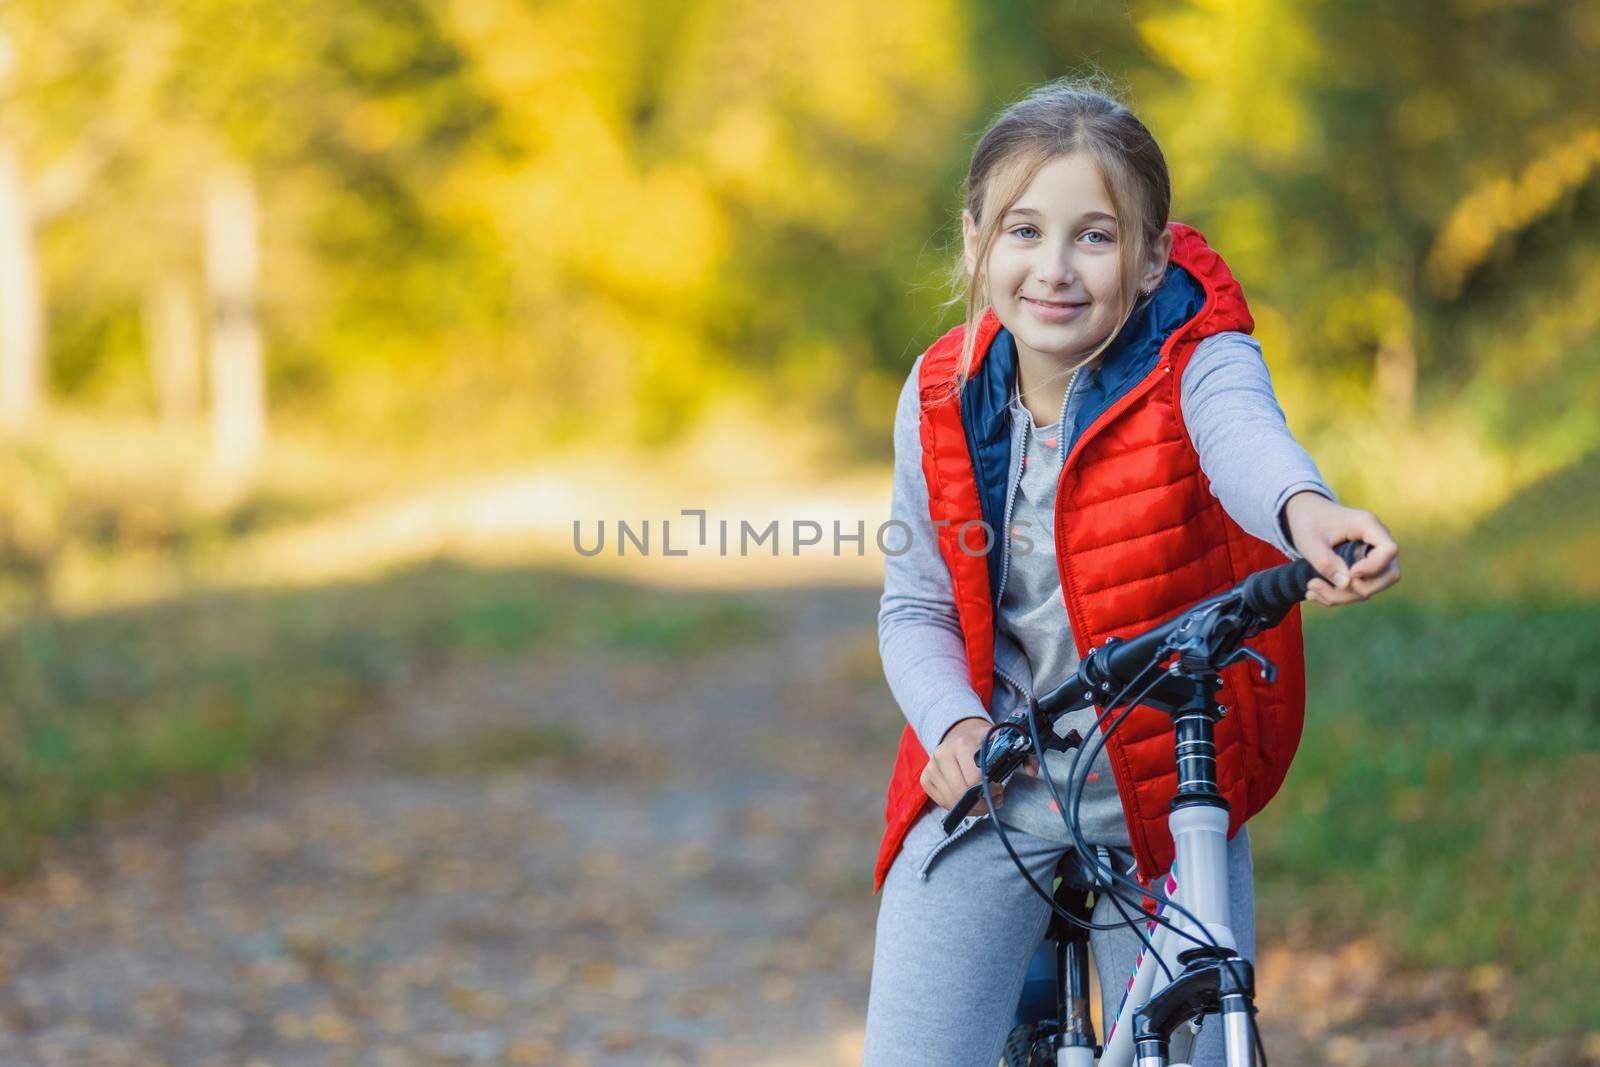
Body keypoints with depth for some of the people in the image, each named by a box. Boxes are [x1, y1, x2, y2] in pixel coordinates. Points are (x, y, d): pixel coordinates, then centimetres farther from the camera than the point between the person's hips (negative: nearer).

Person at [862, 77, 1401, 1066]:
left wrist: (1305, 511, -62)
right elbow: (916, 606, 4)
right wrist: (954, 725, -17)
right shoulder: (943, 399, -4)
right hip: (988, 799, 2)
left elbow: (1246, 441, -38)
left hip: (1167, 799, -2)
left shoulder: (1199, 364, -14)